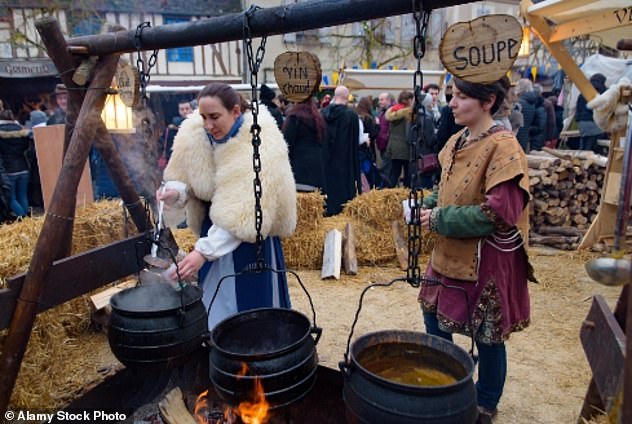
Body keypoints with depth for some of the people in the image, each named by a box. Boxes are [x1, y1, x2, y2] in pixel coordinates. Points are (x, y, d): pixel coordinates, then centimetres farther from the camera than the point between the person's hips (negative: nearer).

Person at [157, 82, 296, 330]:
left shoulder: (259, 144, -26)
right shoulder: (193, 134, -8)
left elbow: (243, 215, -30)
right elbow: (186, 179, 4)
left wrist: (203, 251, -35)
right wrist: (176, 192, -20)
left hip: (251, 238, -5)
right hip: (213, 229, 5)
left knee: (249, 306, 2)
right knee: (216, 305, 14)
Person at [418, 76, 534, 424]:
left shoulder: (503, 148, -20)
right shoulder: (457, 141, 4)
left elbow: (496, 214, -25)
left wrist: (438, 219, -19)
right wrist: (429, 206, -3)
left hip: (486, 260, -8)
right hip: (450, 253, 8)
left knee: (487, 336, 11)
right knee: (435, 321, 20)